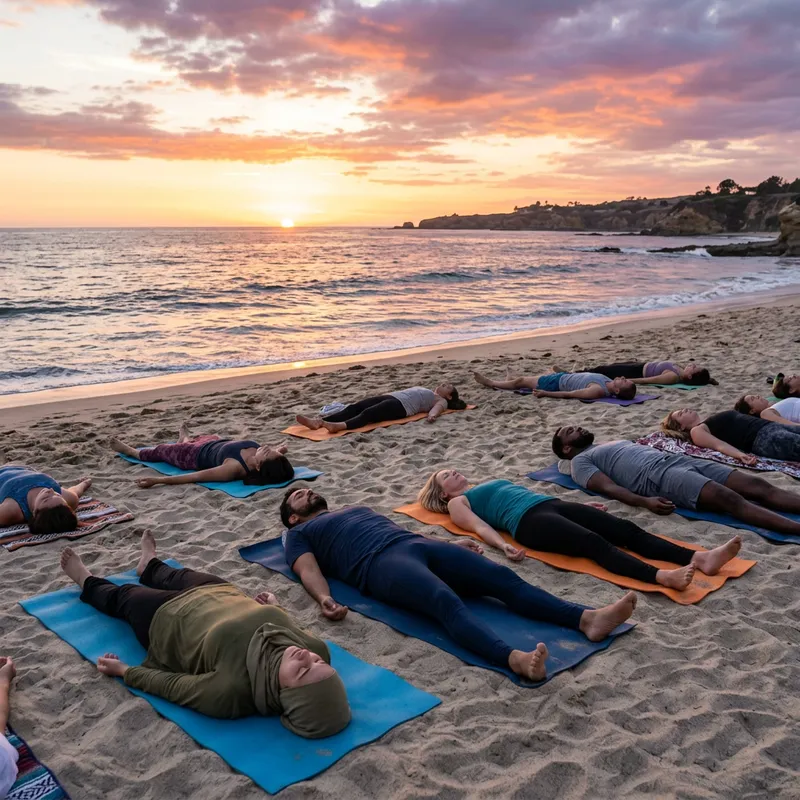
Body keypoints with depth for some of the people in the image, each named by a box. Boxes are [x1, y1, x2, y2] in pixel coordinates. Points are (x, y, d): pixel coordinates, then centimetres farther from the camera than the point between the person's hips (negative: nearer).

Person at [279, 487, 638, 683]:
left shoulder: (356, 508, 41)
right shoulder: (299, 534, 22)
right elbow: (308, 570, 4)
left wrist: (452, 544, 27)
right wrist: (324, 598, -20)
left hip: (417, 544, 7)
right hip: (382, 563, -7)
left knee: (503, 577, -17)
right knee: (447, 602, -38)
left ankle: (587, 618, -32)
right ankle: (514, 658, -61)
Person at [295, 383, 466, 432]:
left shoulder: (441, 401, 16)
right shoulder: (423, 390, 41)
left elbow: (436, 409, -6)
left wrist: (432, 415, -30)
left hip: (401, 406, -8)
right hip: (391, 396, 8)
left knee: (368, 413, -34)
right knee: (355, 407, -17)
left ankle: (340, 426, -60)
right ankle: (319, 421, -34)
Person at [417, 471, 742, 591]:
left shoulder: (490, 484, 37)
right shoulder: (457, 503, 17)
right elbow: (479, 525, -2)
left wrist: (580, 505, 28)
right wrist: (504, 546, -23)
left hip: (551, 504, 8)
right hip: (529, 520, -7)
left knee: (625, 529, -16)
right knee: (593, 542, -34)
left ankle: (698, 557, -33)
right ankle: (662, 576, -55)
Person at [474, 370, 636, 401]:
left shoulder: (598, 391, -39)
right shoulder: (610, 384, -14)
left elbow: (568, 394, -34)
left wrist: (545, 394, -28)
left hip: (559, 383, -8)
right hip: (565, 376, 8)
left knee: (521, 381, 11)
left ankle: (490, 383, 35)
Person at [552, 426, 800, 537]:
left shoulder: (615, 443, 37)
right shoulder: (580, 461, 12)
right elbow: (608, 487, -4)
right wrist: (646, 501, -22)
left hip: (679, 459, 8)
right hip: (657, 475, -8)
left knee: (758, 486, -13)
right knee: (729, 498, -31)